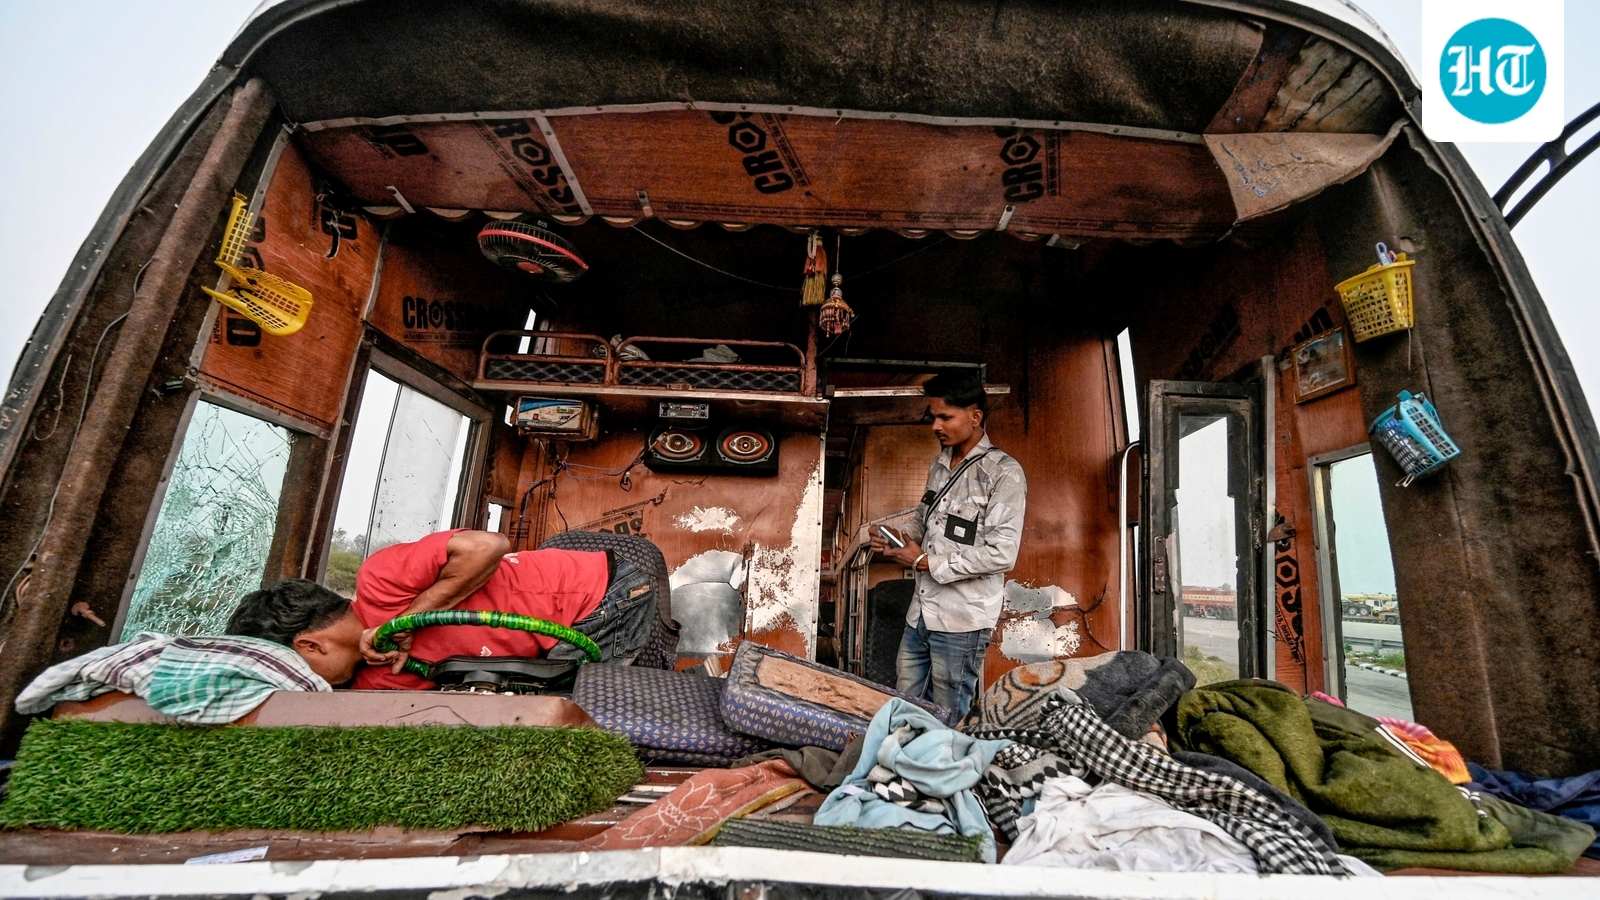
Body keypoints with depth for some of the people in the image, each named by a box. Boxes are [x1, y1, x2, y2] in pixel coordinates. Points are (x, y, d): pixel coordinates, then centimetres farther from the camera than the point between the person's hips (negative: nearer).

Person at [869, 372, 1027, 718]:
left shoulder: (1004, 473, -12)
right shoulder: (940, 465, 11)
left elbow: (1001, 554, -19)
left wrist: (927, 562, -15)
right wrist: (899, 538, 1)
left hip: (961, 622, -7)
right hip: (921, 612, 7)